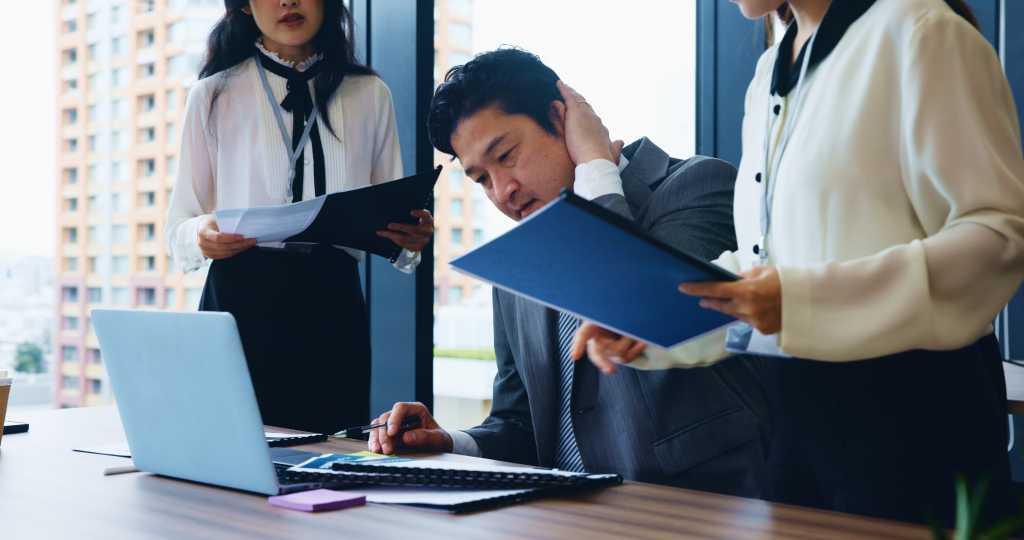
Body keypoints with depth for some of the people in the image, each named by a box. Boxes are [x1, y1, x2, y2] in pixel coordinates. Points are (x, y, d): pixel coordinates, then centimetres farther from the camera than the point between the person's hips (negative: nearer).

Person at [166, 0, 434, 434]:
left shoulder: (369, 95, 9)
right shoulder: (214, 94, 5)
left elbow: (391, 219, 11)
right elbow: (178, 226, 4)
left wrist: (410, 237, -12)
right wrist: (202, 235, -18)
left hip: (333, 305, 1)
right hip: (241, 302, -1)